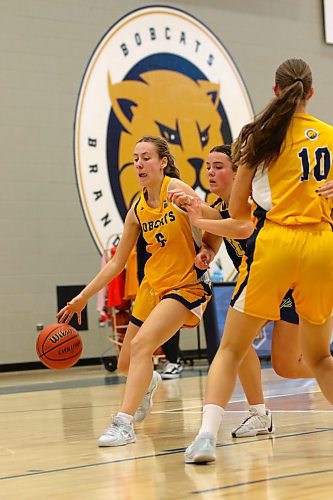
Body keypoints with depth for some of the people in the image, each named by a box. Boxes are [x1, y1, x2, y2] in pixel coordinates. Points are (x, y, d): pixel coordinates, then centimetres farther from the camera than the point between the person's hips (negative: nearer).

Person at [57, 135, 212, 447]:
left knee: (142, 343, -28)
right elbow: (116, 263, 11)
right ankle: (148, 383, 50)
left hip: (186, 284, -7)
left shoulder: (176, 188, -12)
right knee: (126, 363, 13)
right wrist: (82, 298, 10)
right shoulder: (137, 209, 5)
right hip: (152, 285, 7)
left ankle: (123, 423, -26)